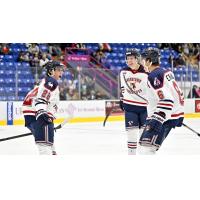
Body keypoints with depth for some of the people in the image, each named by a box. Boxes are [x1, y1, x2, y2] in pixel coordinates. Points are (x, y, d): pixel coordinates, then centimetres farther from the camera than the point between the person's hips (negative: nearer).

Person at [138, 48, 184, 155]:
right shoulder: (167, 72, 13)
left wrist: (156, 119, -29)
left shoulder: (154, 76, -16)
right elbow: (179, 93, 20)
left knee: (145, 147, -17)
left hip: (165, 117, -10)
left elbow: (166, 100, -26)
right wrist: (179, 117, 29)